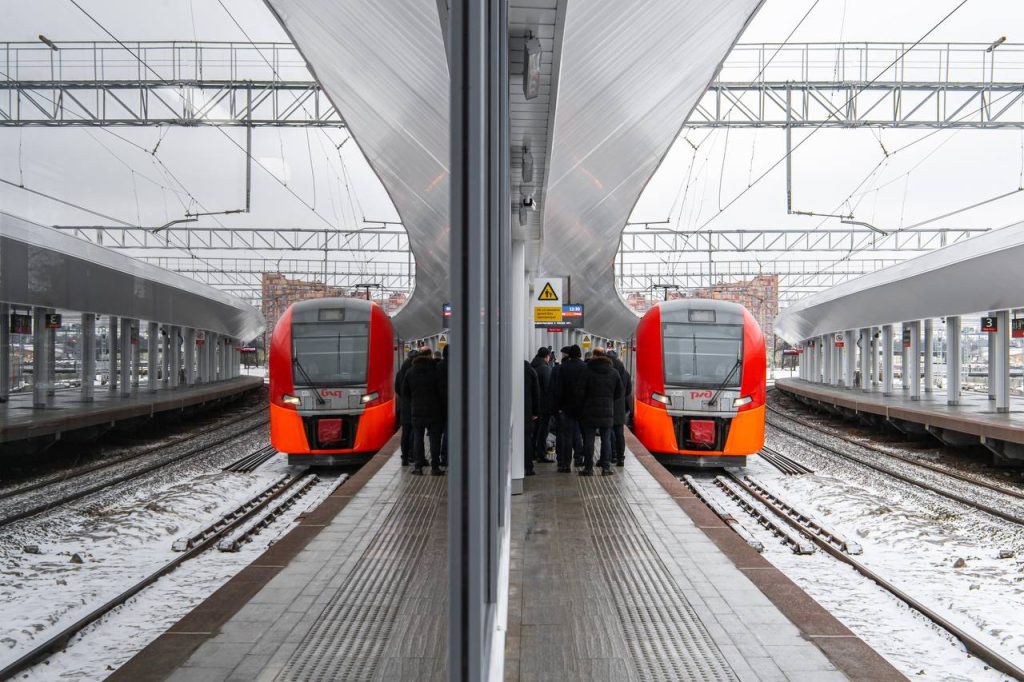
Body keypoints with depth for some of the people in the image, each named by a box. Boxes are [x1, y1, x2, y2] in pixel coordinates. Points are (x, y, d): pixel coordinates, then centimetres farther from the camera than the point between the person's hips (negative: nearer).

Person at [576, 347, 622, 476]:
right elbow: (619, 393, 8)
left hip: (590, 412, -3)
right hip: (608, 412, 3)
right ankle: (606, 467, 8)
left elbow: (580, 391, -10)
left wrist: (582, 405, 6)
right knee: (606, 440, 9)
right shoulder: (614, 372, 4)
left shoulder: (588, 371, -8)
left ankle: (588, 467, 2)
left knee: (589, 440, 2)